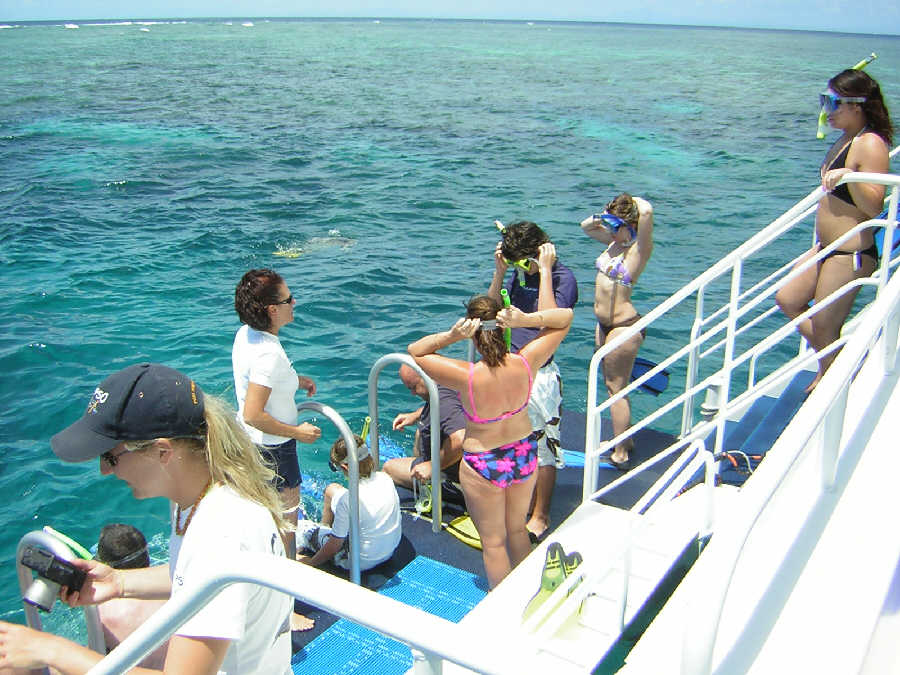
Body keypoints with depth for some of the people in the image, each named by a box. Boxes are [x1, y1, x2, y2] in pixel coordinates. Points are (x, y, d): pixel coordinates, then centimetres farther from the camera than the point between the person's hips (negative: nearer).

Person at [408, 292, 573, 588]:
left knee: (493, 542, 17)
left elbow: (414, 350, -17)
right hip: (524, 456, 4)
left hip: (484, 467, -4)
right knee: (517, 529, 28)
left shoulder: (466, 377, -31)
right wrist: (527, 319, -25)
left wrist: (450, 335, -31)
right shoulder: (525, 363, -22)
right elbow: (565, 317, -9)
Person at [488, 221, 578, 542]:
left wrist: (545, 272, -24)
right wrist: (499, 273, -5)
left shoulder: (563, 278, -13)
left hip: (541, 373, -7)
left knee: (543, 445, 4)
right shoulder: (519, 272, 7)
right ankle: (527, 499, 36)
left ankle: (540, 516, 16)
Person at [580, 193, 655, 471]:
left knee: (616, 388, -1)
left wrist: (633, 201, -12)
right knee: (613, 385, 19)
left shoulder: (639, 248, -16)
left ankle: (620, 455, 10)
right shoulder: (615, 240, 7)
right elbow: (586, 226, 24)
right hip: (604, 324, 9)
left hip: (624, 325, -9)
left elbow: (647, 211, -34)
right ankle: (624, 439, 35)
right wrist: (603, 217, 5)